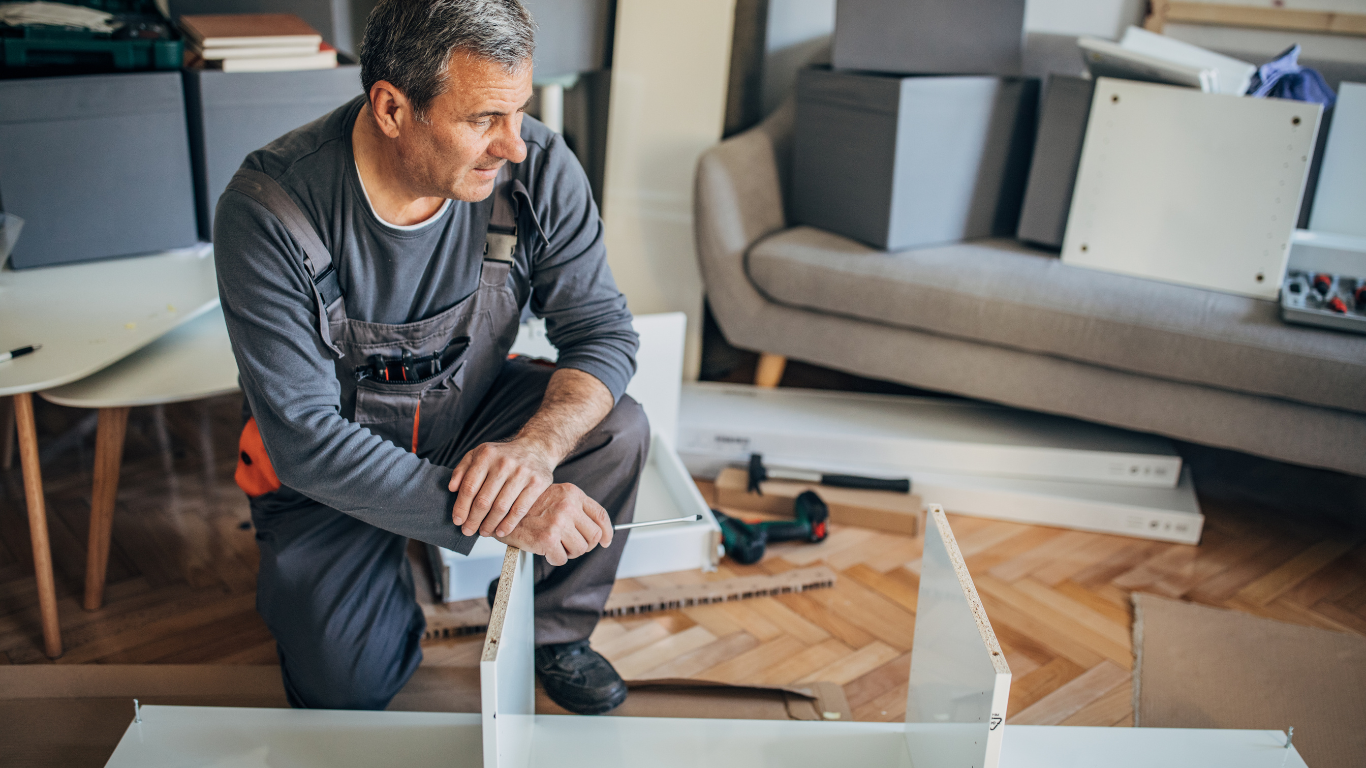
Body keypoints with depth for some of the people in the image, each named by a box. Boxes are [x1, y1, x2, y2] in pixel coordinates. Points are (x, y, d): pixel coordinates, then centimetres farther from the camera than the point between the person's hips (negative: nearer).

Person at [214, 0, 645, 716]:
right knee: (346, 688, -13)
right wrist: (497, 515, -39)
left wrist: (536, 447, -36)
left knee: (617, 431, -22)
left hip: (470, 409, 3)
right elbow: (305, 439, -30)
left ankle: (553, 631, 5)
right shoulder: (267, 208, -29)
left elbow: (602, 329, -14)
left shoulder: (537, 167, -20)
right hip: (328, 468, -2)